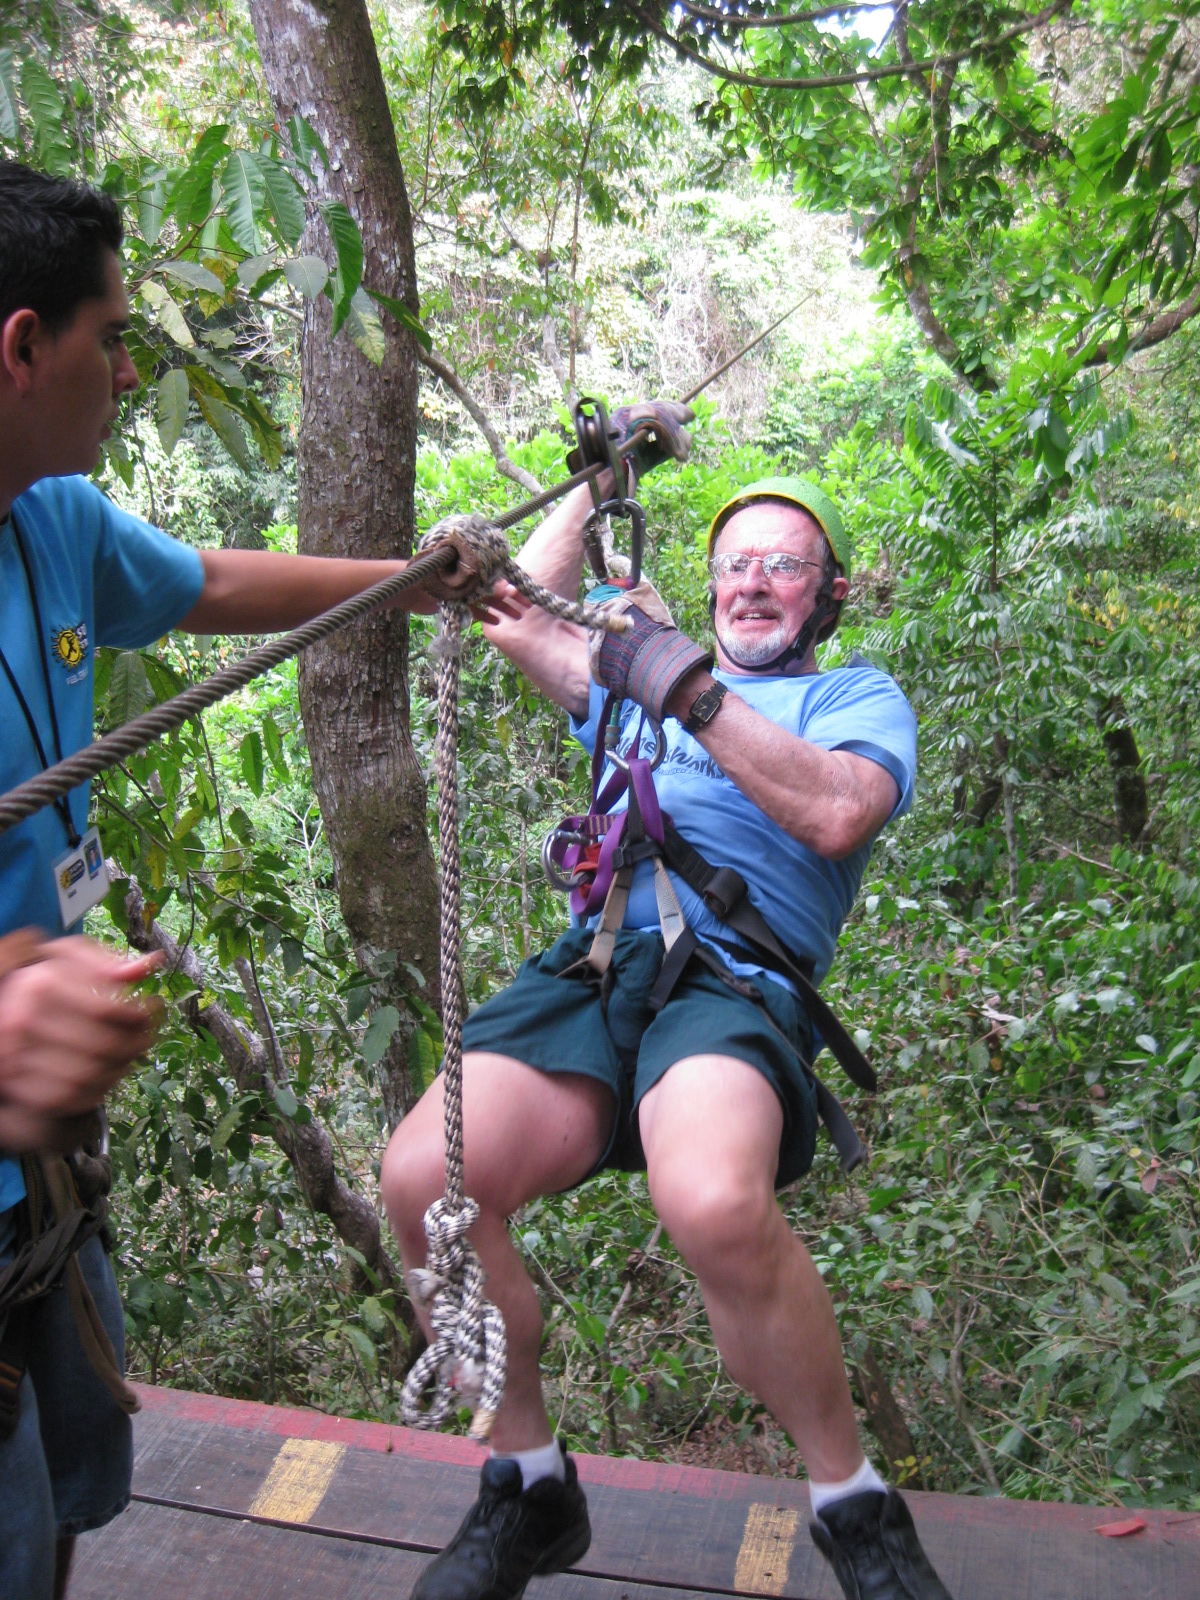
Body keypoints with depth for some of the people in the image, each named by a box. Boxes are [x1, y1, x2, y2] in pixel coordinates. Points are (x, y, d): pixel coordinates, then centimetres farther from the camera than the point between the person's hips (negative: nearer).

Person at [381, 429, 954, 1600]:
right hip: (587, 975, 5)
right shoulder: (642, 679, 32)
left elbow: (838, 811, -5)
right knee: (421, 1180, -23)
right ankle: (528, 1484, 3)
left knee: (714, 1203, -38)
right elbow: (518, 624, 32)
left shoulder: (857, 694, 17)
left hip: (736, 983, -4)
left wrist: (686, 687, -9)